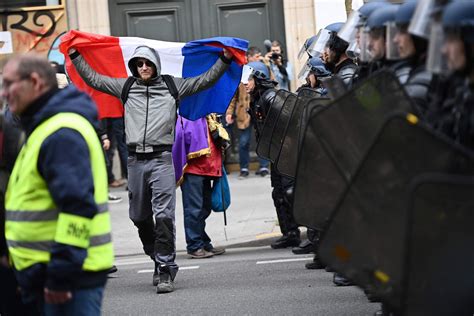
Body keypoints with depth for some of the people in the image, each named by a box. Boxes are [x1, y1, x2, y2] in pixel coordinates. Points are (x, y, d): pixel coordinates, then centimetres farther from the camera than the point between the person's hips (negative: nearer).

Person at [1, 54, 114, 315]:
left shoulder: (62, 134, -16)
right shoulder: (44, 129, 18)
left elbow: (78, 205, -25)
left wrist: (61, 274, -25)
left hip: (70, 274, -11)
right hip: (49, 271, 11)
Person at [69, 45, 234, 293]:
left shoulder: (172, 86, 10)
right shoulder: (126, 87, 14)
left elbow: (205, 80, 13)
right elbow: (93, 79, 18)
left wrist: (225, 59, 5)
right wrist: (75, 56, 17)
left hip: (162, 158, -3)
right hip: (136, 160, 3)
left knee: (164, 215, -12)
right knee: (140, 217, 9)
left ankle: (166, 270, -8)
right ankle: (158, 259, 28)